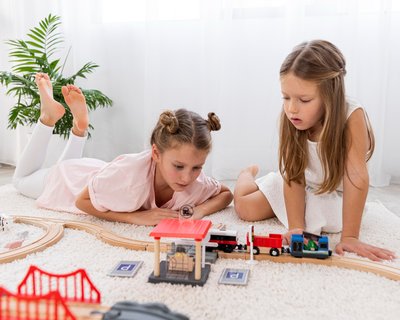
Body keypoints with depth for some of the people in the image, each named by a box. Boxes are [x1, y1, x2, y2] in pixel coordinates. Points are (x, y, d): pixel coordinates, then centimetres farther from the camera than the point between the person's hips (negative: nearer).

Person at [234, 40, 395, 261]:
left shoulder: (352, 116, -32)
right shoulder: (290, 119, -22)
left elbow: (356, 177, -34)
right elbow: (294, 177, -22)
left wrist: (349, 236, -37)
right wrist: (296, 228, -30)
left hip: (335, 194, -1)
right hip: (303, 186, 2)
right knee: (244, 206, -7)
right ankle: (248, 173, 28)